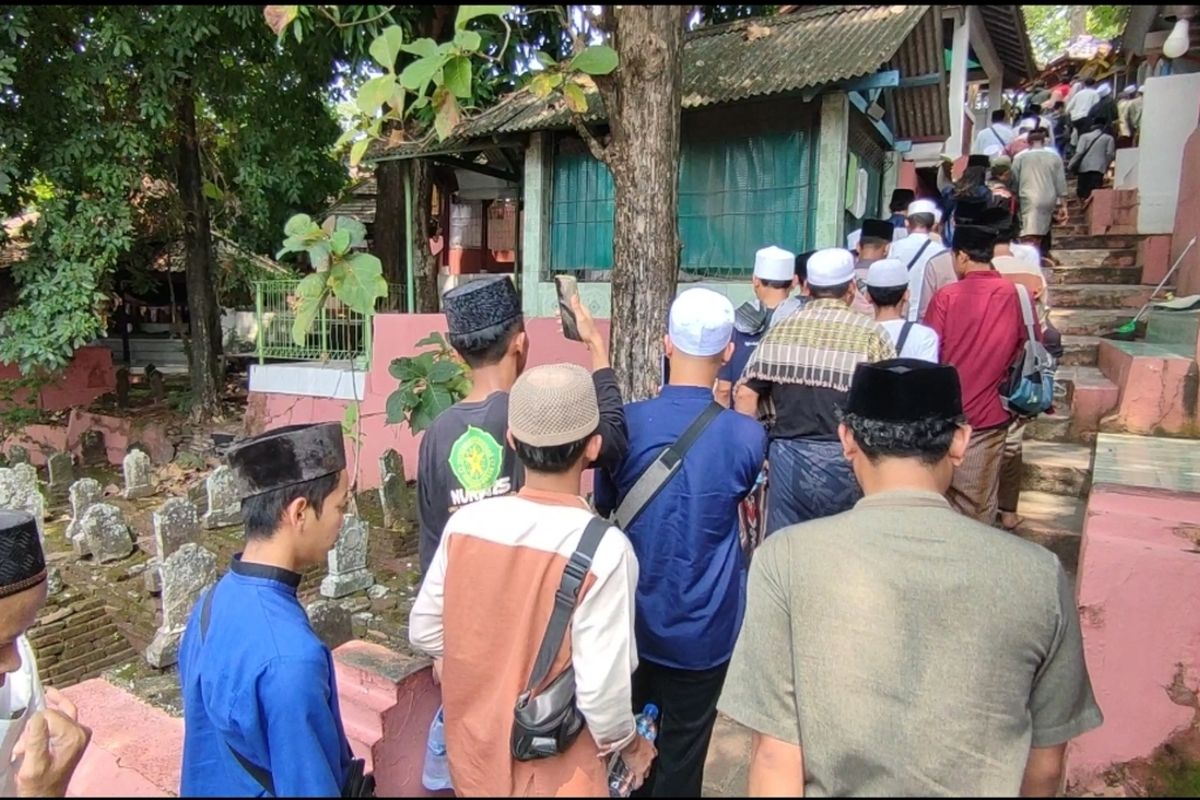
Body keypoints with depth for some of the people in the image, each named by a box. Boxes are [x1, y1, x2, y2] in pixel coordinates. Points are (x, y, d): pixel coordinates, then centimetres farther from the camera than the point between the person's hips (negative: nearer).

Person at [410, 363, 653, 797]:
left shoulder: (466, 522, -13)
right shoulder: (604, 548, -26)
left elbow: (424, 632, -2)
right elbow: (601, 689, -23)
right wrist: (629, 744, -3)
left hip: (474, 759, 4)